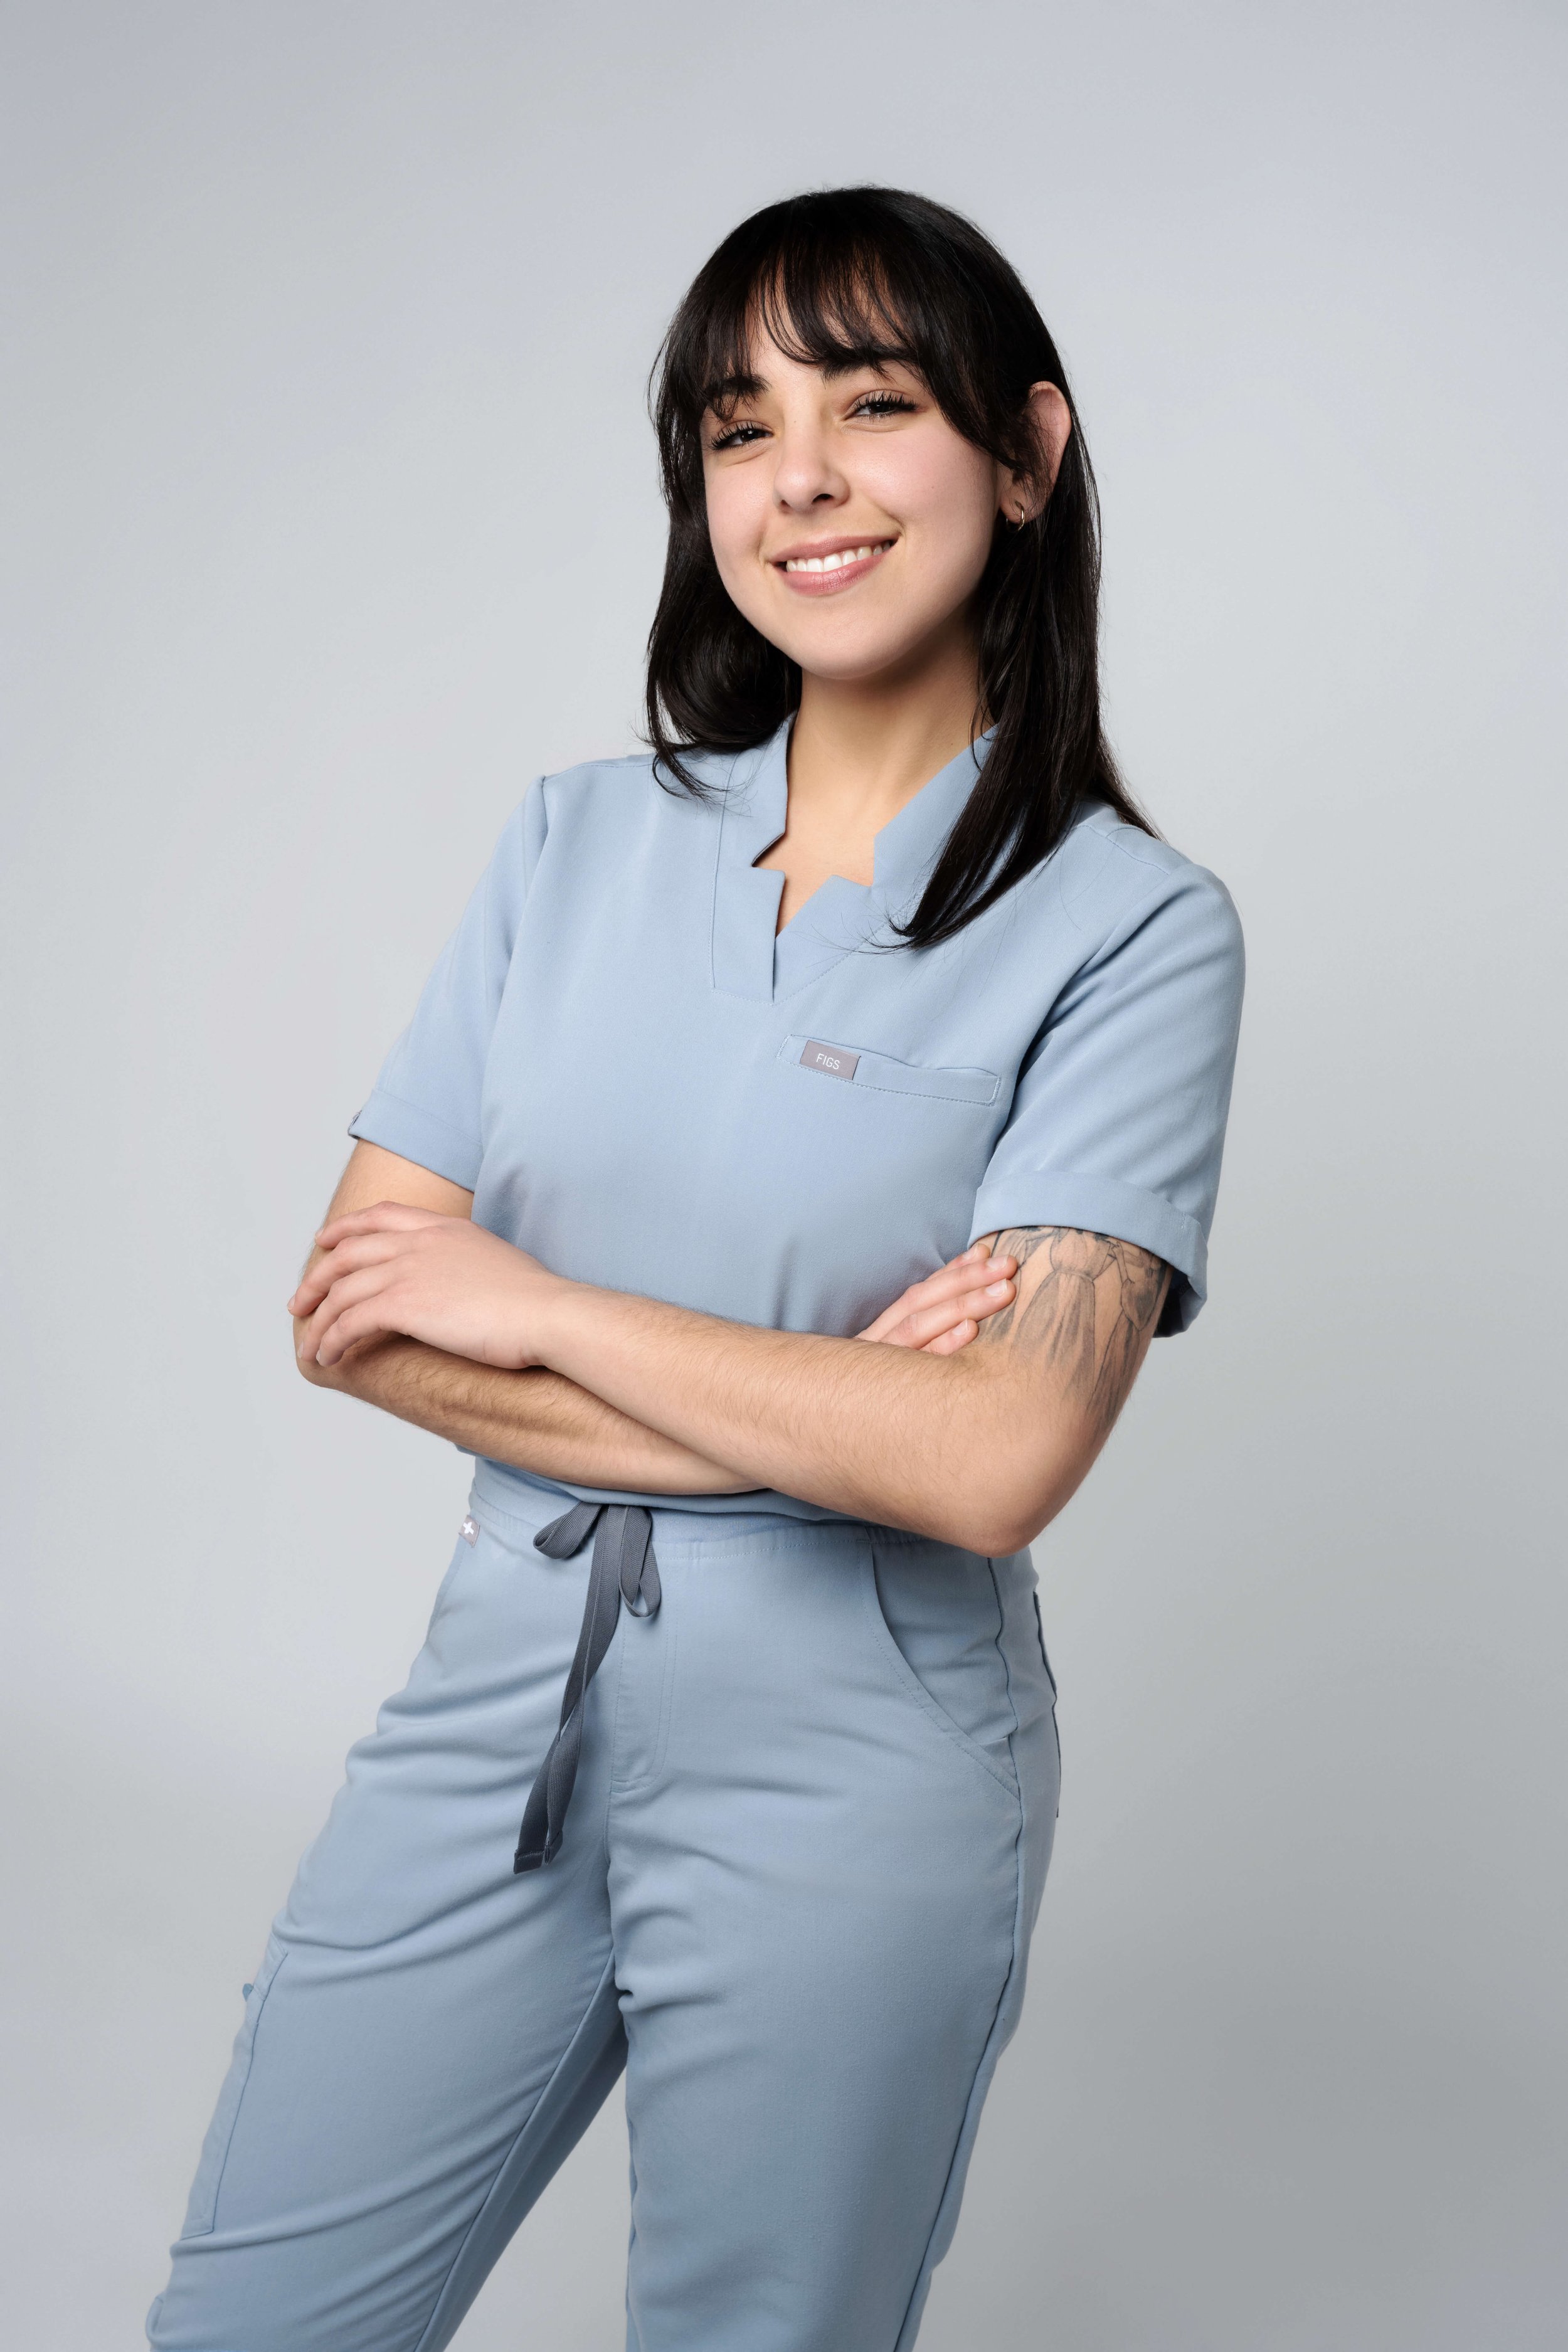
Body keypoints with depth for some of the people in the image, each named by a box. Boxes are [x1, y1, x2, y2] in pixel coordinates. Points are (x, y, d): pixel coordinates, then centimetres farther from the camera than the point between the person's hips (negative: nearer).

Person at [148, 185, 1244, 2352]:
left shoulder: (1129, 927, -9)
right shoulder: (581, 842, 3)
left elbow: (994, 1463, -20)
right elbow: (354, 1305, -3)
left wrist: (530, 1304, -12)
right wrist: (810, 1411, -14)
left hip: (848, 1777, -3)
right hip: (500, 1692, 4)